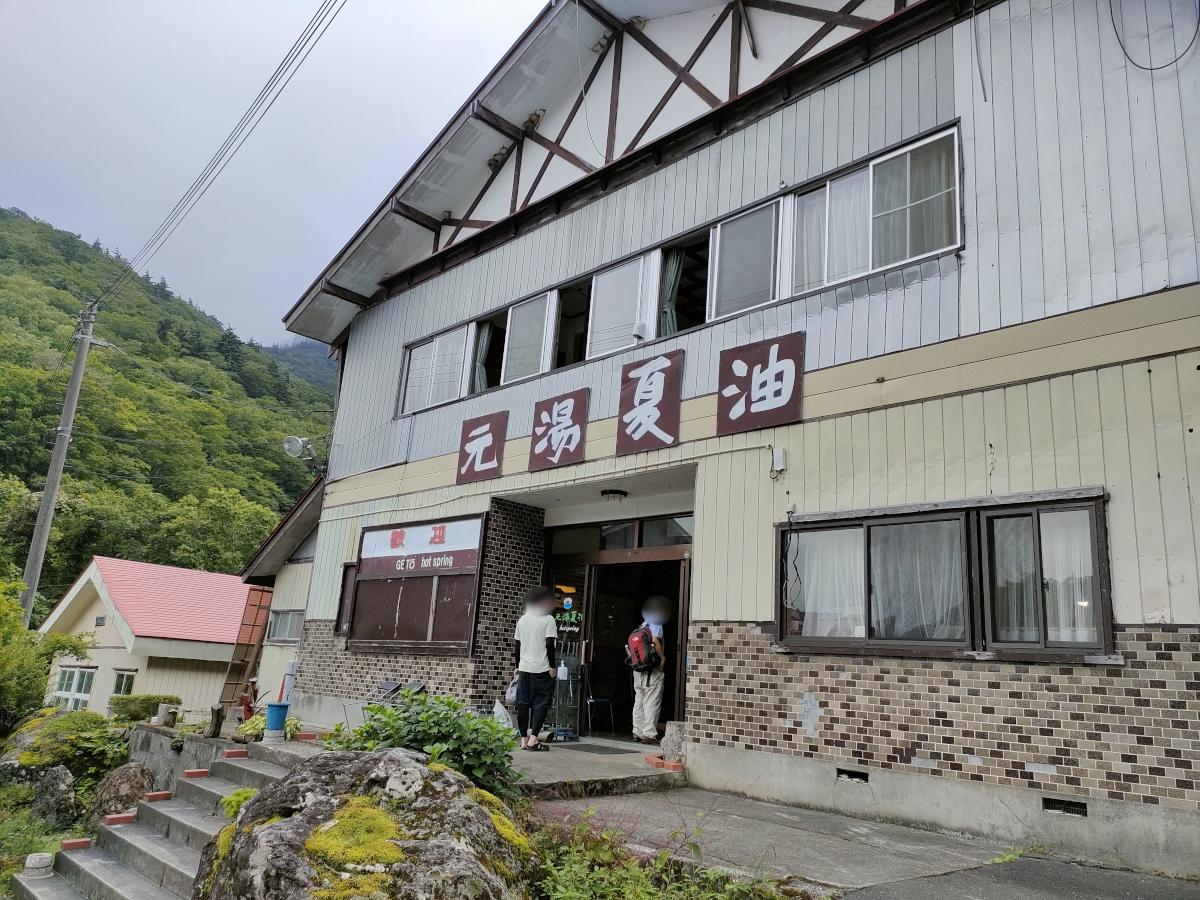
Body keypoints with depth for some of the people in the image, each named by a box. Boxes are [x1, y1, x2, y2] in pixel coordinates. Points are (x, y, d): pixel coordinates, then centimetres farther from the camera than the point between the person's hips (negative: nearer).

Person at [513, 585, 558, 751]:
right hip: (541, 669, -5)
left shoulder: (522, 619, 12)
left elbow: (516, 645, 14)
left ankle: (524, 740, 9)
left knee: (523, 704, 7)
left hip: (524, 668, 5)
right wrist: (552, 666, -7)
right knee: (541, 703, 0)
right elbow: (550, 645, -11)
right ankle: (533, 739, -7)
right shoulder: (548, 619, -5)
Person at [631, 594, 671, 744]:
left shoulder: (643, 625, 16)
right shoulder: (655, 624, -8)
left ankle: (638, 732, 15)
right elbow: (655, 641, -24)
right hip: (653, 670, -8)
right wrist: (663, 657, -13)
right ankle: (649, 734, -5)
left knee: (639, 702, 11)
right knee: (652, 703, -4)